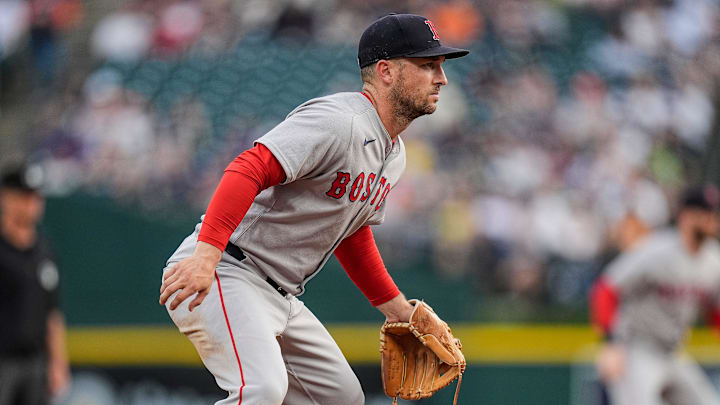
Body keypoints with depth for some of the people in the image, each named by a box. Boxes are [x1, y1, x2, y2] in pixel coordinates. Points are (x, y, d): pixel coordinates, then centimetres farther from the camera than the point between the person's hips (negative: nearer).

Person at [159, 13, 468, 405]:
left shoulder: (393, 154, 15)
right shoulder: (338, 122, -17)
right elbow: (249, 170, -29)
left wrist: (400, 311, 25)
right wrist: (207, 253, -40)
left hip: (282, 296, 11)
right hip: (226, 274, -11)